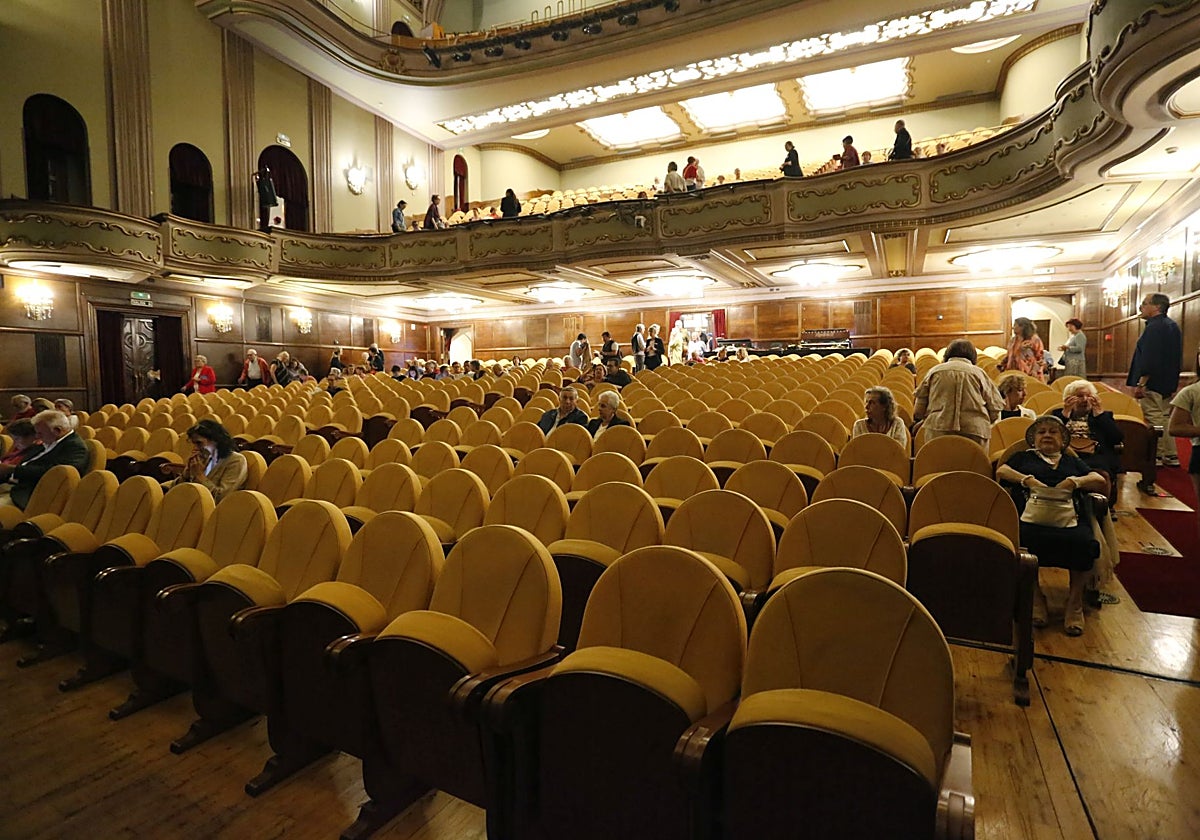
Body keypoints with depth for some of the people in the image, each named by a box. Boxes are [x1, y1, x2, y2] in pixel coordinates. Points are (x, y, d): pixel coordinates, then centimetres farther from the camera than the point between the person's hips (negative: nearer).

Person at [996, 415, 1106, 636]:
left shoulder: (1072, 462, 36)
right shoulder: (1023, 457, 32)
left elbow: (1100, 480, 20)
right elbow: (1001, 472, 12)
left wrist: (1075, 481, 1)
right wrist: (1028, 480, -4)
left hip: (1070, 520, 2)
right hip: (1031, 517, -2)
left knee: (1086, 543, -34)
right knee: (1023, 540, -37)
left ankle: (1075, 601, -12)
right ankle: (1035, 597, -15)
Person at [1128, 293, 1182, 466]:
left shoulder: (1154, 327, -17)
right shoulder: (1173, 326, 15)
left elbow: (1149, 359, -23)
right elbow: (1177, 357, 20)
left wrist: (1140, 383, -22)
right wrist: (1173, 382, 23)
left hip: (1153, 382, -10)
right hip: (1169, 383, 10)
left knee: (1154, 419, -4)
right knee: (1164, 418, 16)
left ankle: (1156, 456, 1)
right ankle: (1171, 456, 21)